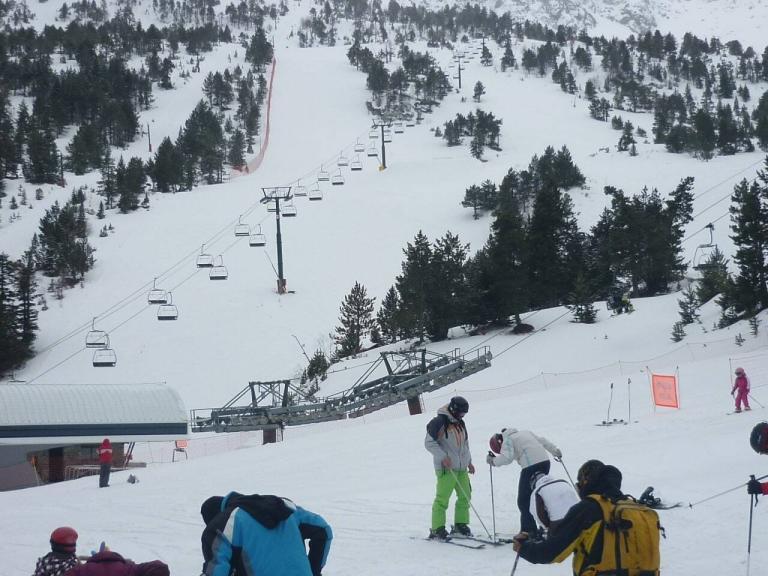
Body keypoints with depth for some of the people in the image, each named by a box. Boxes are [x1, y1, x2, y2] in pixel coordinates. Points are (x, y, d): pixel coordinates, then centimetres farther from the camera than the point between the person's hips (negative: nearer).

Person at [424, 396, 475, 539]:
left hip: (461, 467, 8)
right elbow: (429, 442, -12)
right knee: (442, 498, -9)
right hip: (446, 468, -8)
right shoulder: (439, 422, -10)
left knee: (465, 496, 8)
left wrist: (469, 461, 22)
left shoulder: (460, 423, 16)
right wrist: (443, 456, -18)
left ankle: (460, 524, 21)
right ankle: (437, 529, -5)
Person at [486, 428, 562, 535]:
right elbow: (542, 440, 28)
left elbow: (507, 457, -11)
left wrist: (493, 461, 3)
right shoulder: (524, 432, 25)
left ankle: (528, 530, -4)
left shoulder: (507, 440, 3)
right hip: (545, 461, 8)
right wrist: (555, 451, 37)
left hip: (531, 466, -8)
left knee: (523, 501, 0)